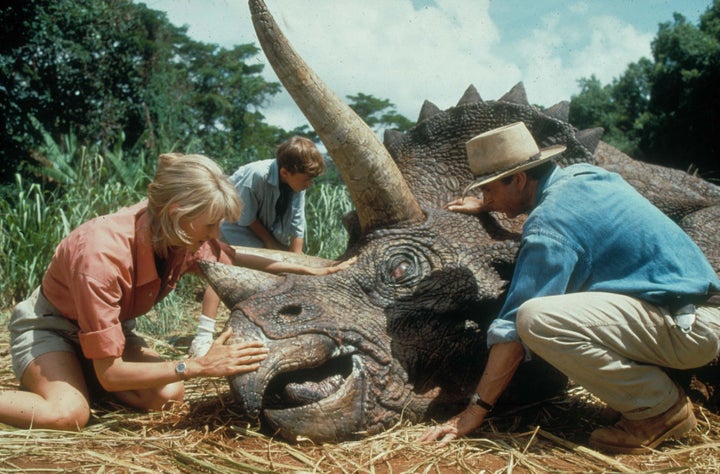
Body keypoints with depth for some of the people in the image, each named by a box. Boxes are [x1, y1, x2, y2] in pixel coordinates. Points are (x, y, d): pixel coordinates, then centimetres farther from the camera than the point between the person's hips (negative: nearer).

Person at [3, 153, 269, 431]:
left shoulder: (184, 238, -20)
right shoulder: (101, 255, -38)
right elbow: (110, 374, -35)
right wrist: (201, 366, -37)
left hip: (110, 327, 7)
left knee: (169, 396, -19)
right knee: (67, 415, -35)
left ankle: (82, 377, 5)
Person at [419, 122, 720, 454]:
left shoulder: (549, 223, -18)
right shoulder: (579, 175, 8)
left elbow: (515, 327, -20)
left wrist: (476, 409, -14)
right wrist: (487, 206, 44)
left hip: (685, 328, -10)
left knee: (536, 319, -28)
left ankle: (661, 407, -8)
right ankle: (645, 384, 14)